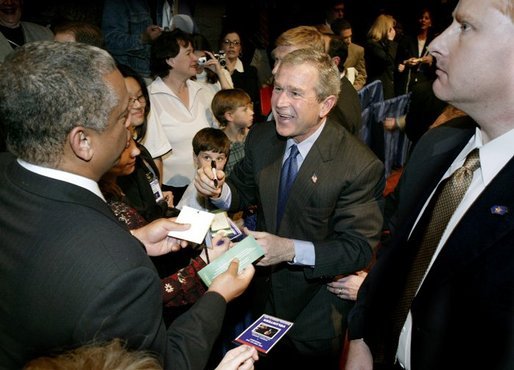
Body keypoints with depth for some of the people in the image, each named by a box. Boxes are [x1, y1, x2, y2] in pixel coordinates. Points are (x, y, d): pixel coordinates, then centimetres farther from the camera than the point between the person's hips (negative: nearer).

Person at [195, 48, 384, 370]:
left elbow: (360, 249, -23)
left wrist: (291, 250, -36)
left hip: (316, 311, -4)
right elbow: (244, 193, 1)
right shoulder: (261, 138, -10)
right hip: (264, 293, 5)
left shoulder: (361, 166, -26)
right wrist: (219, 191, -22)